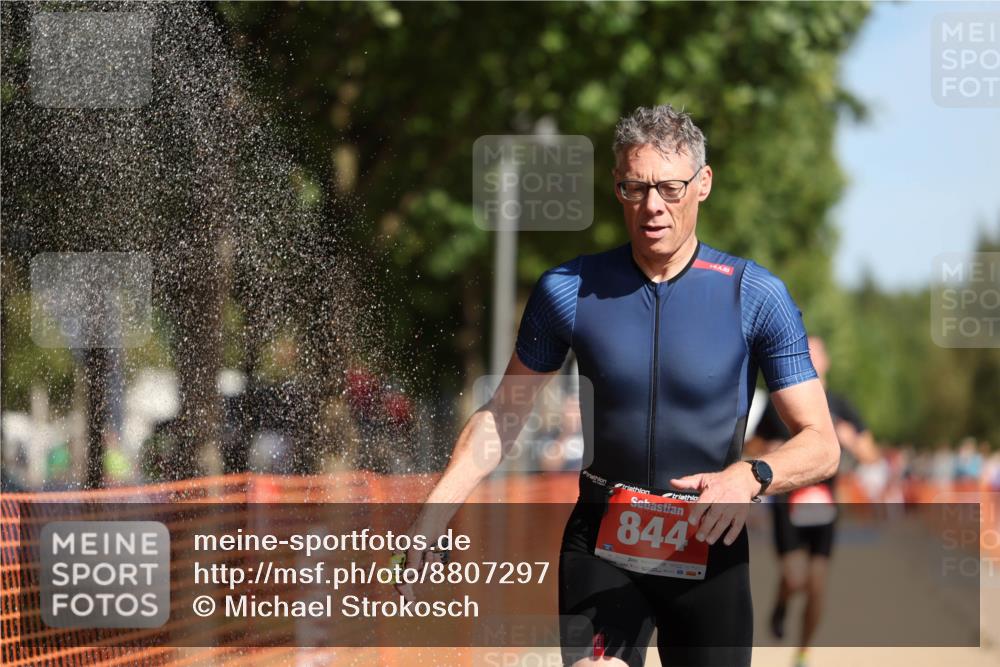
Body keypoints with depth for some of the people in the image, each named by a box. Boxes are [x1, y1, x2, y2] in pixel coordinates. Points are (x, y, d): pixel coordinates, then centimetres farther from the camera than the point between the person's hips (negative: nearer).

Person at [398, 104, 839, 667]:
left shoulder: (757, 297, -7)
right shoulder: (569, 291, -2)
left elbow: (821, 444, -7)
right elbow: (501, 418, 9)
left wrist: (752, 477, -28)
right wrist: (431, 520, -3)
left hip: (710, 548, 0)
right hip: (601, 542, 0)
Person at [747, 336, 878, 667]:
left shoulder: (839, 407, 1)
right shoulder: (778, 406, -1)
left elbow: (872, 458, -1)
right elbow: (751, 449, 11)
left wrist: (851, 441, -22)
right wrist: (771, 454, -12)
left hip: (823, 505, 2)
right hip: (787, 503, -2)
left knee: (817, 587, -1)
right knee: (795, 578, -19)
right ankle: (780, 604, 18)